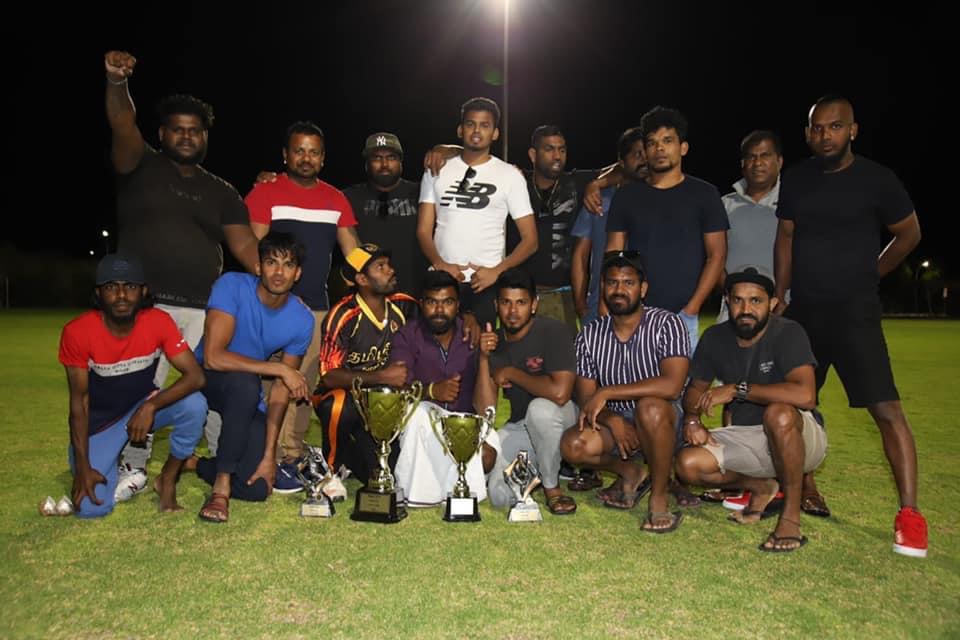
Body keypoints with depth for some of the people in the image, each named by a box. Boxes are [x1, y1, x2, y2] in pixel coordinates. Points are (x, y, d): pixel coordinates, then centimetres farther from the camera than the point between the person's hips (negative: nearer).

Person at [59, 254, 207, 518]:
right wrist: (82, 467, -16)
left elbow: (195, 376, -24)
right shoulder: (77, 332, -22)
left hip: (143, 406, 1)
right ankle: (113, 459, 19)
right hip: (99, 421, -1)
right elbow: (79, 401, -15)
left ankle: (167, 480, -5)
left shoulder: (159, 322, -19)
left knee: (194, 404, -30)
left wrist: (151, 406, -37)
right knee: (92, 507, -17)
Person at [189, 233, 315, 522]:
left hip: (248, 399, 3)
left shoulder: (302, 320, -13)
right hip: (205, 380, -3)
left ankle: (196, 464, 18)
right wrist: (280, 369, -32)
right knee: (245, 382, -39)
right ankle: (221, 484, -23)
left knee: (257, 489, -12)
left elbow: (281, 390, -9)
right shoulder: (232, 286, -22)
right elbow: (213, 357, -32)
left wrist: (269, 454, -13)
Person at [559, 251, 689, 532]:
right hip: (613, 424, 4)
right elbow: (585, 398, 0)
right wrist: (612, 420, -22)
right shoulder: (589, 335, 0)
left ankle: (659, 499, -15)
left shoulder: (667, 324, -12)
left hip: (663, 424, -4)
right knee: (574, 445, -24)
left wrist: (606, 392, -25)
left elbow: (671, 386, -27)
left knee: (649, 408, -37)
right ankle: (630, 472, 8)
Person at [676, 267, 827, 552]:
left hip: (802, 439, -5)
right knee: (688, 464, -18)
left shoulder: (788, 333, -19)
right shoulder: (715, 338, -2)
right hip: (745, 438, 6)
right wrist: (692, 419, -11)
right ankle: (762, 488, 11)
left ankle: (791, 515, -19)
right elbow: (696, 387, 10)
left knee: (778, 413, -39)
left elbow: (805, 395, -35)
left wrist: (737, 389, -30)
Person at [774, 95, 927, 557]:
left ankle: (909, 512, -4)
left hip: (854, 310, -4)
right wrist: (779, 295, 5)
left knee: (886, 408, -12)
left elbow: (909, 233, 7)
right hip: (803, 309, 5)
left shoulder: (876, 179, -5)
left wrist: (869, 274, 5)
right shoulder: (796, 179, 7)